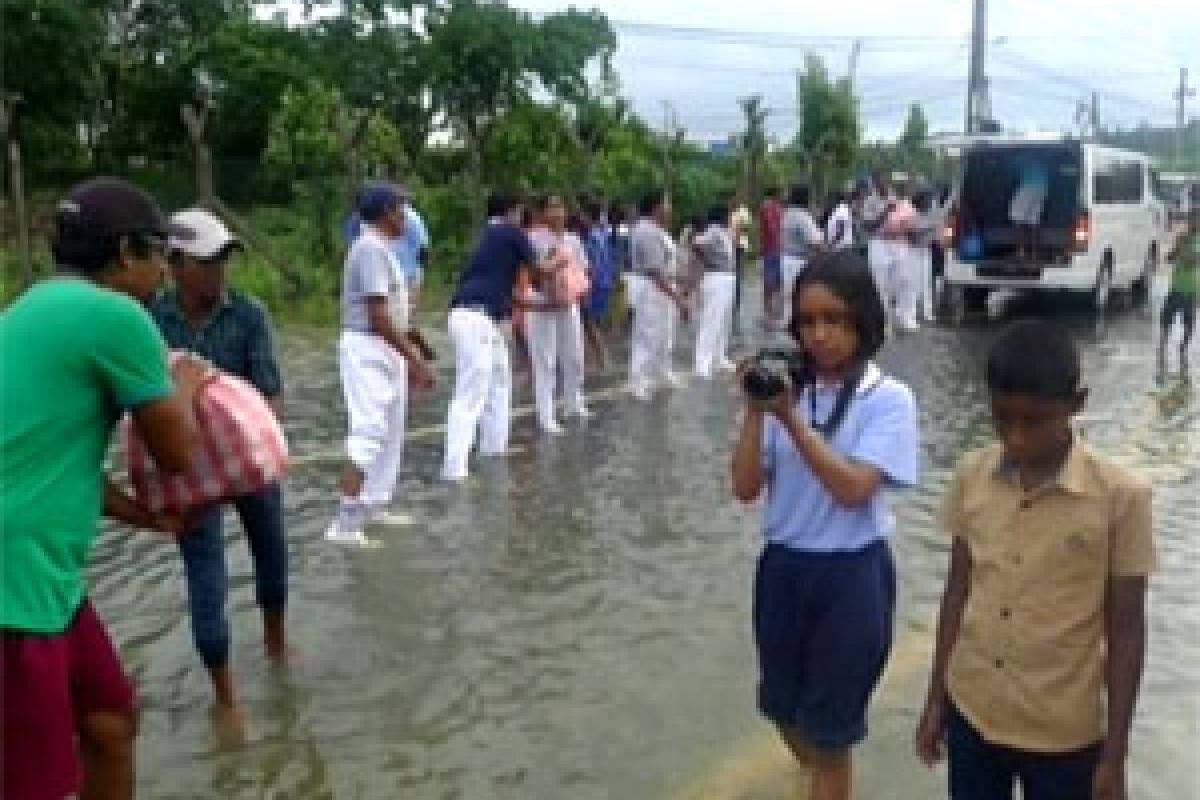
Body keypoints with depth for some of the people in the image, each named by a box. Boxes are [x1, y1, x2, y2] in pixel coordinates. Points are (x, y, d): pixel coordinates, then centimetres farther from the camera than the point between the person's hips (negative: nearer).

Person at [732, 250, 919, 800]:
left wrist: (791, 418, -27)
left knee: (829, 728, 11)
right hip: (782, 567, 5)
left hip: (852, 575, -5)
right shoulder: (786, 391, -1)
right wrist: (756, 411, -17)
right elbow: (746, 489, -5)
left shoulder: (889, 400, -12)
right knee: (785, 711, 22)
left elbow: (853, 490, -23)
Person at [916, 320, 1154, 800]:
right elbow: (958, 591, 4)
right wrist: (935, 699, 8)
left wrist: (1114, 753, -5)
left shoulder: (1119, 495, -15)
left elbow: (1125, 630, -9)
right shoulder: (972, 477, -6)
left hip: (1063, 733, -3)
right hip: (972, 714, 3)